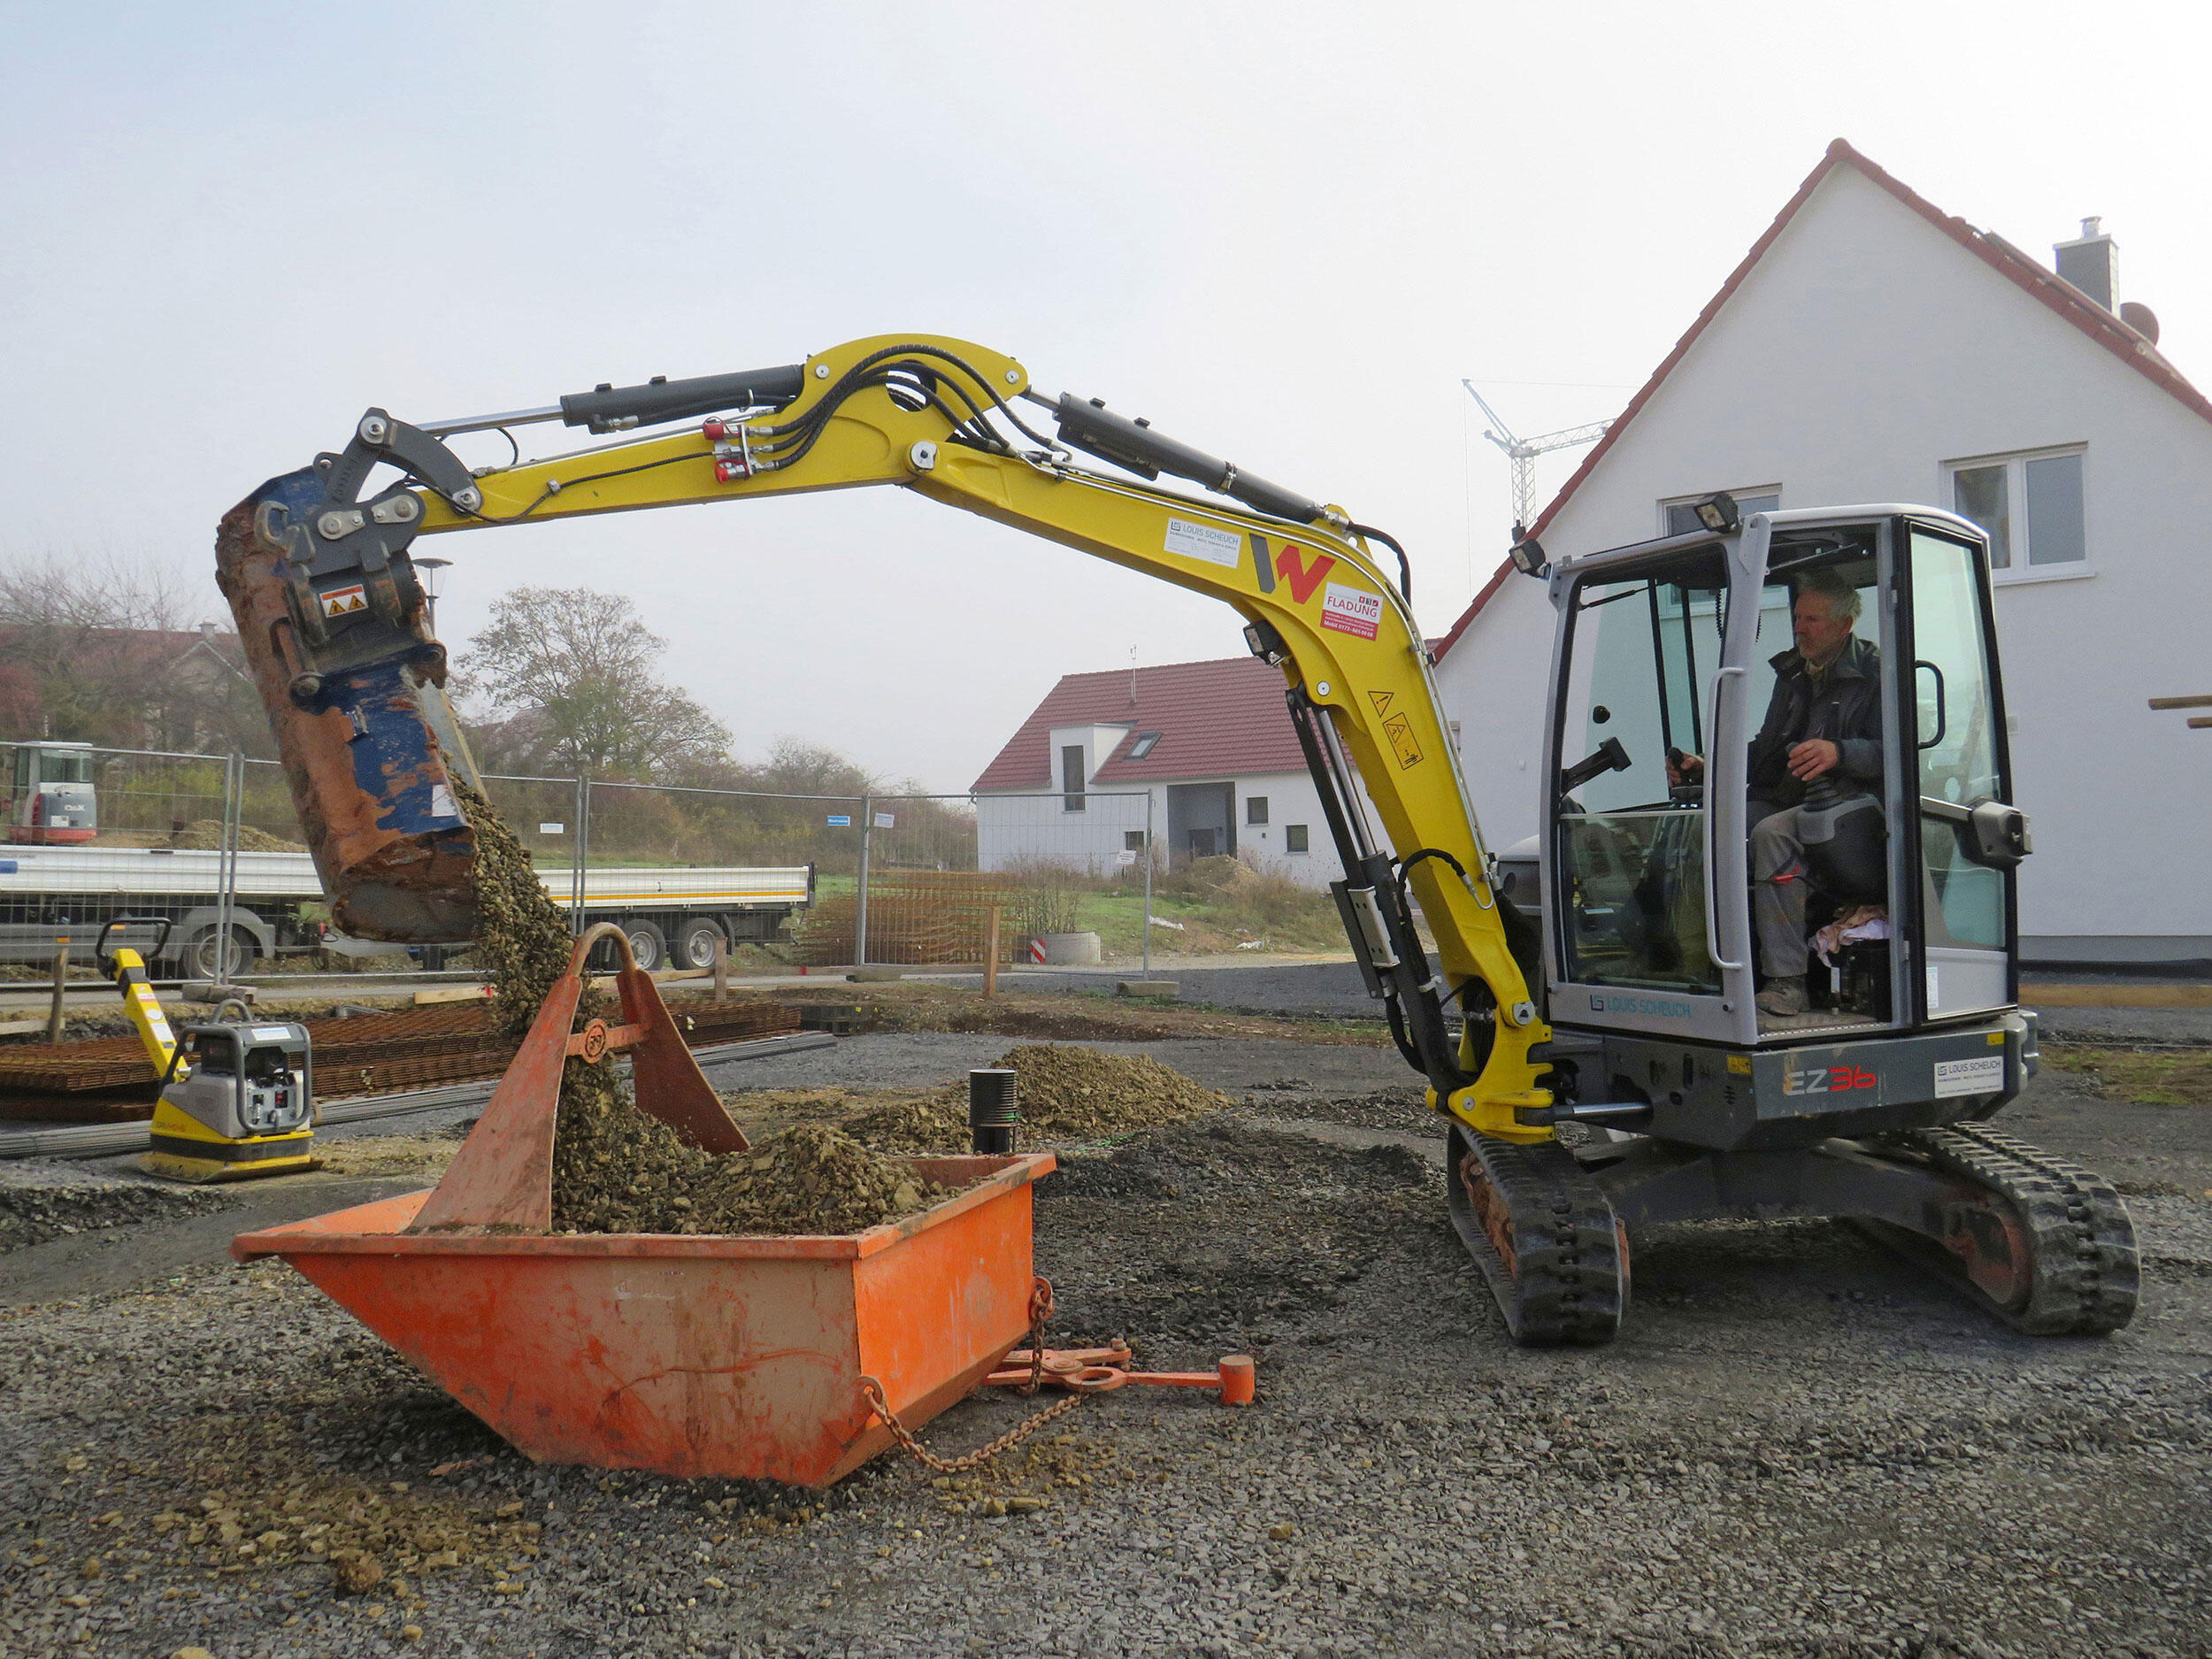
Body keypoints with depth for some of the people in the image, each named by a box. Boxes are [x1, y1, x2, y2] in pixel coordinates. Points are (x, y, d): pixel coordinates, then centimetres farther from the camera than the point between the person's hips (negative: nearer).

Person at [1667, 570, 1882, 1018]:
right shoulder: (1792, 673, 23)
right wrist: (1707, 768, 11)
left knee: (1772, 833, -35)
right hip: (1782, 801, 7)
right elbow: (1764, 751, 26)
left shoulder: (1874, 669, 0)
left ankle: (1786, 981, -35)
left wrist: (1839, 752, -31)